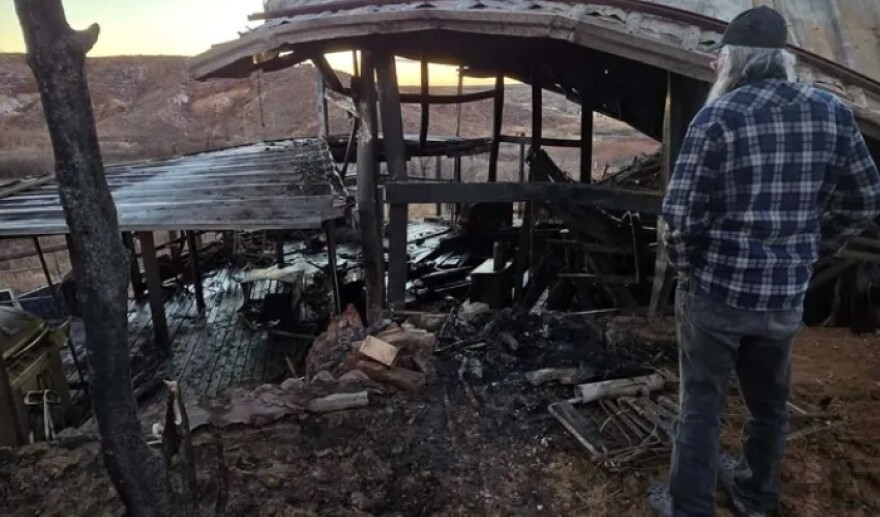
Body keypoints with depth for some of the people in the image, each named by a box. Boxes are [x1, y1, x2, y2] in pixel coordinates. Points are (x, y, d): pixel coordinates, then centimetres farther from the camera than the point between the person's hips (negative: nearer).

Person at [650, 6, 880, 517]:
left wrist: (686, 265, 0)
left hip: (716, 291, -4)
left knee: (702, 407, 10)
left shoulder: (719, 116, -13)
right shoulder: (834, 111, 1)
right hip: (786, 296, 5)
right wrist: (809, 251, 17)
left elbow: (681, 213, -17)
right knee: (770, 402, 23)